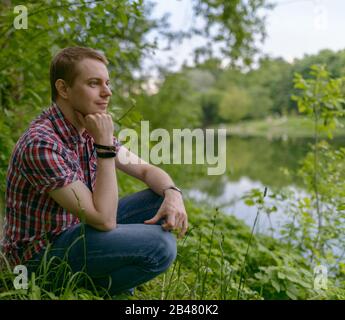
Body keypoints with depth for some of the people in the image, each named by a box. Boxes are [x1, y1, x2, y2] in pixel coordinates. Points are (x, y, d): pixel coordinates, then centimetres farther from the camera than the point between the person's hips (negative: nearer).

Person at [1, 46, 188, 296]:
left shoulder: (90, 128, 0)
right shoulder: (41, 144, -27)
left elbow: (146, 170, 4)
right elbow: (104, 219, -28)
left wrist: (173, 194, -18)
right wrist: (105, 145, -28)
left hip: (76, 228, 8)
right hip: (41, 250, -8)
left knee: (163, 199, -1)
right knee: (160, 245, -25)